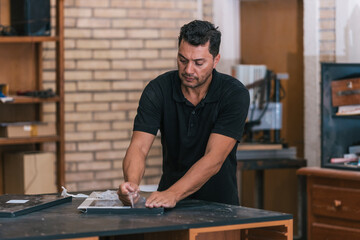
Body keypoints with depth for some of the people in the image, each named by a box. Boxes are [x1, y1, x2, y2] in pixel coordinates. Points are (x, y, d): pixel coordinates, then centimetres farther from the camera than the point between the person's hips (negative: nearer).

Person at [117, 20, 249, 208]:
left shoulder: (234, 94, -12)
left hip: (218, 202, -2)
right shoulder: (158, 90, -4)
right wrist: (131, 183, -34)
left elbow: (214, 159, -21)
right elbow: (139, 146, -12)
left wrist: (173, 194, -34)